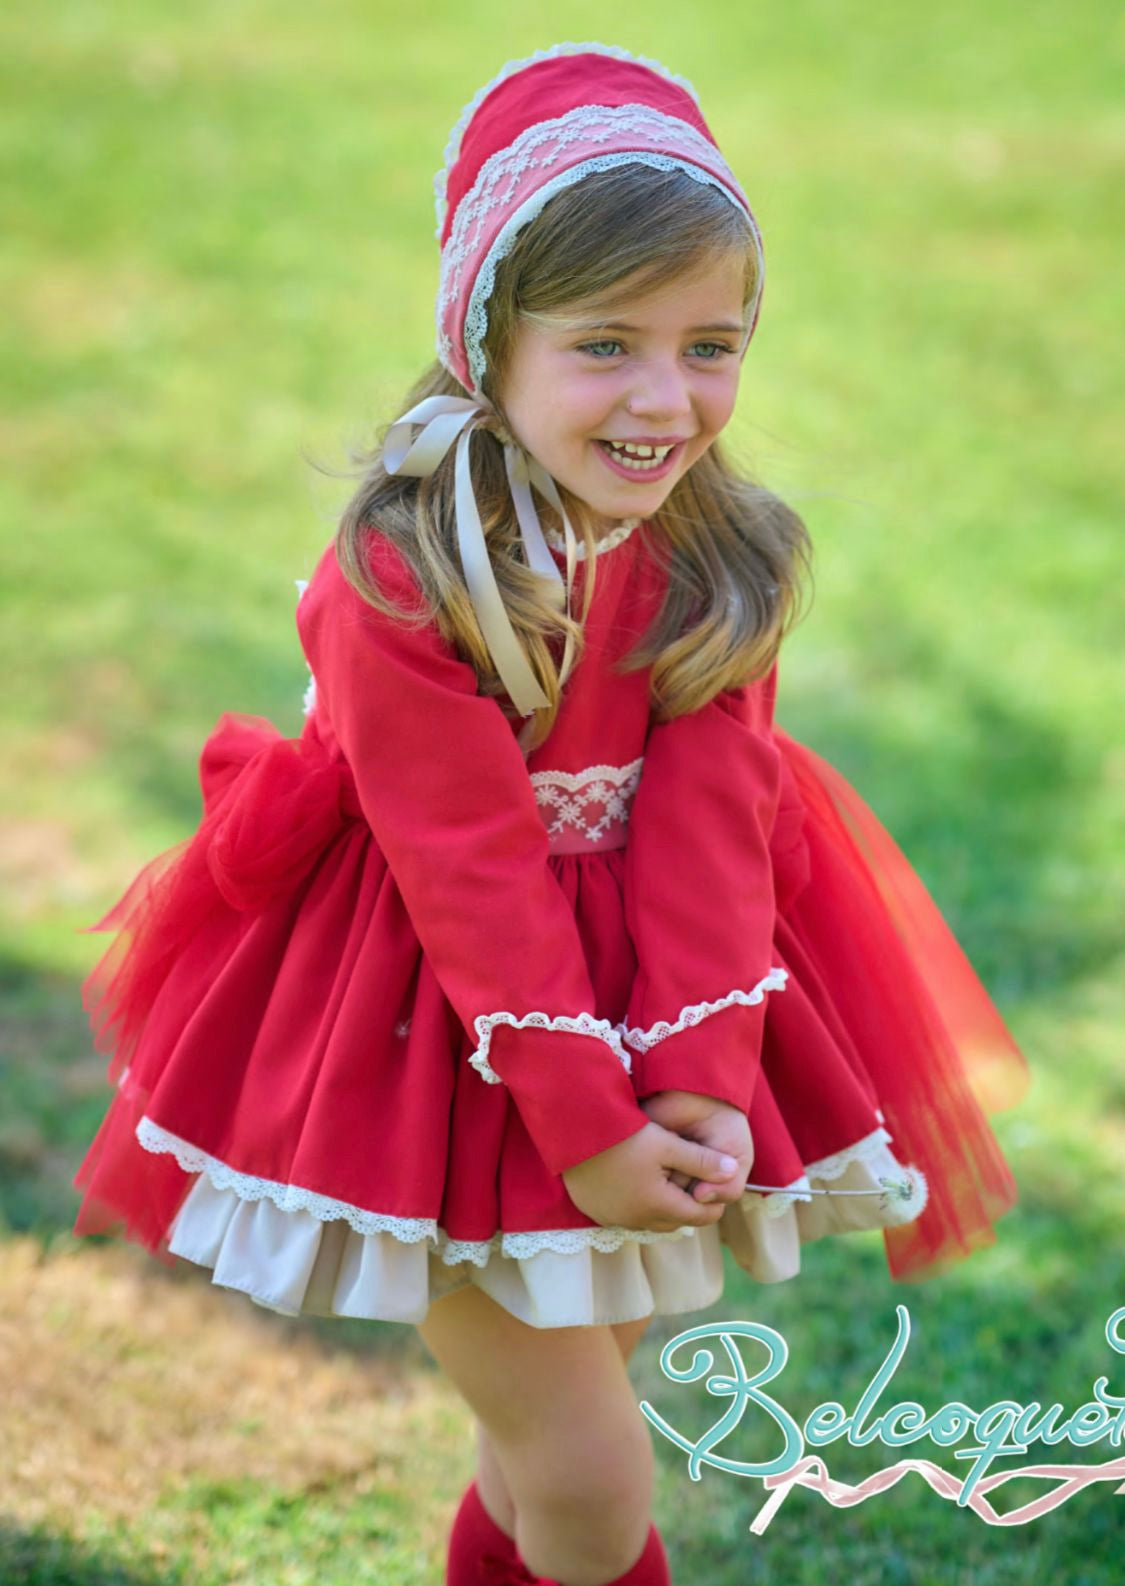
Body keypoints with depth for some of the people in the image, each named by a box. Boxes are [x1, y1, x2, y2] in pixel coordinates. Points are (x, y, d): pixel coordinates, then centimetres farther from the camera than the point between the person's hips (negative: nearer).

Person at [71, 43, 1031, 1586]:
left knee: (563, 1417, 22)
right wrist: (584, 1124, -19)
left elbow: (709, 822, -9)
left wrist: (701, 1077, -19)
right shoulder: (398, 580, -23)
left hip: (643, 982, 5)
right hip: (432, 1035, -5)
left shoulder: (718, 563, -6)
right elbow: (473, 875, -21)